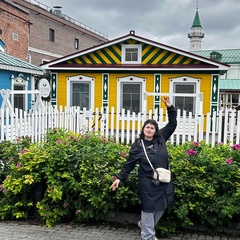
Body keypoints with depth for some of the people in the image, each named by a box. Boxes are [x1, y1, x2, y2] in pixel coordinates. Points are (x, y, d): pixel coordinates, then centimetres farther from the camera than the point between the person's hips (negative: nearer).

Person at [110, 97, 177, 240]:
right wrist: (120, 178, -6)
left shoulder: (161, 138, 3)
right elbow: (129, 164, -1)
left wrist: (170, 108, 0)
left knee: (161, 207, 16)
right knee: (149, 208, 4)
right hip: (148, 183, -4)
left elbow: (172, 124, 9)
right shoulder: (137, 145, -5)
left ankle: (145, 225, 41)